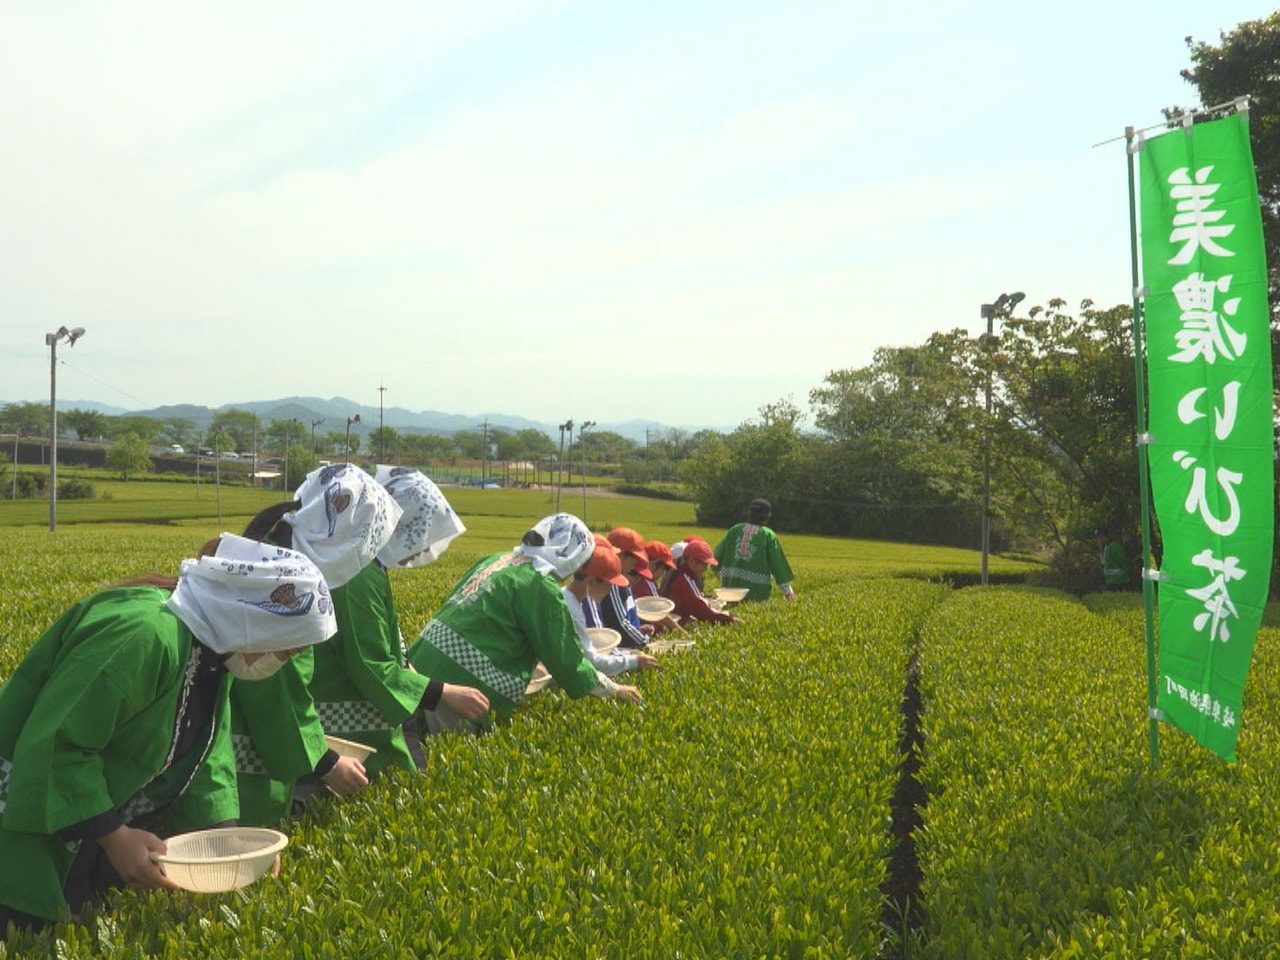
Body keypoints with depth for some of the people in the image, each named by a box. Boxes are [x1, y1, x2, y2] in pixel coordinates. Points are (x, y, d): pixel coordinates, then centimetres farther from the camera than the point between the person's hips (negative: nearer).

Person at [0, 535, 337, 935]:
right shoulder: (143, 636, -30)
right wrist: (112, 836, -28)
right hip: (34, 839, -9)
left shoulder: (210, 650, 1)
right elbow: (52, 745, -30)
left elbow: (204, 757, 3)